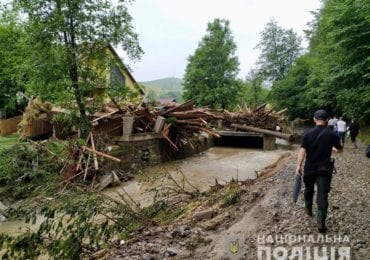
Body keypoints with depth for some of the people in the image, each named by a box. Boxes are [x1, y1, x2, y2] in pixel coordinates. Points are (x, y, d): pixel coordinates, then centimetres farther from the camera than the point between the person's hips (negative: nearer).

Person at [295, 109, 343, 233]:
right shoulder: (332, 135, -5)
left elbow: (302, 150, -14)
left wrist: (298, 166, -14)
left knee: (309, 190, 23)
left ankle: (308, 209, 43)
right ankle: (321, 223, -4)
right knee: (322, 195, -1)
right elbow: (340, 150, 11)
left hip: (310, 168, 1)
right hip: (324, 169, -1)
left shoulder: (308, 134, -6)